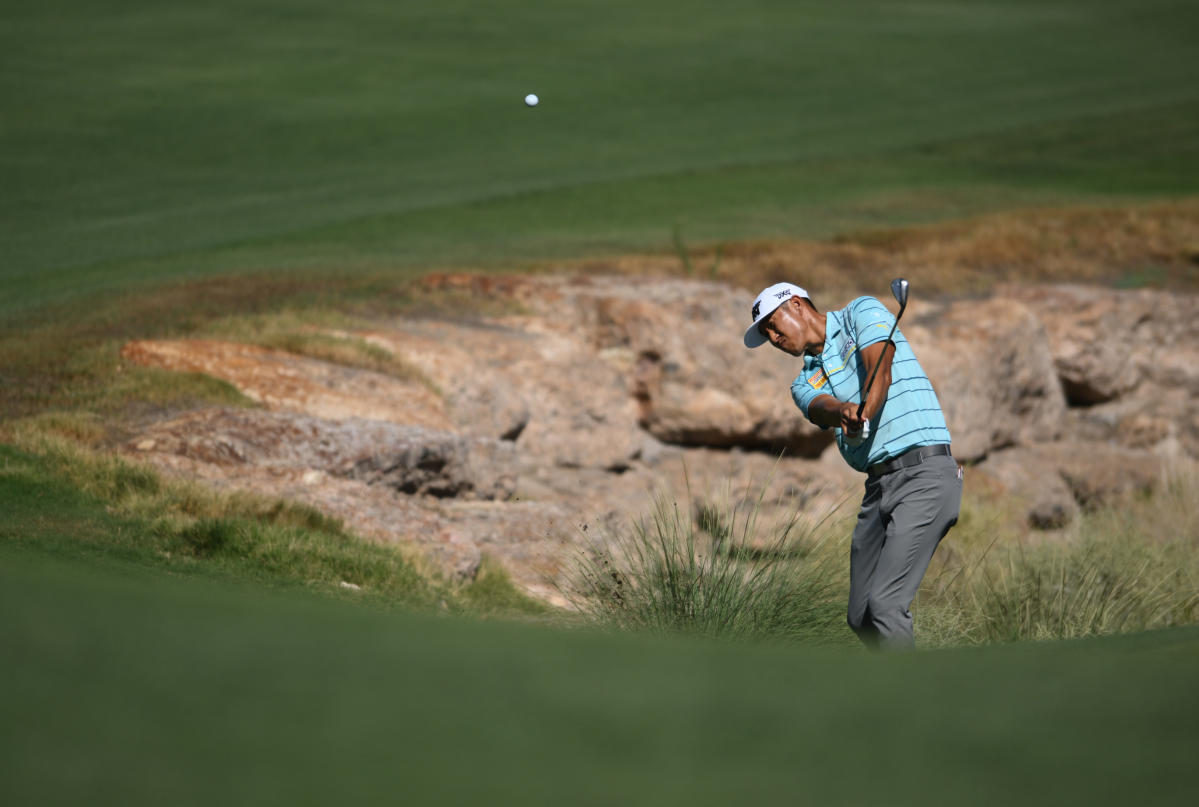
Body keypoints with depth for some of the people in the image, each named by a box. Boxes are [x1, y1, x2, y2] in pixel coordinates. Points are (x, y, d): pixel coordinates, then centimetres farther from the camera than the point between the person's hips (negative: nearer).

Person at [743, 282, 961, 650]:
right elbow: (822, 409, -6)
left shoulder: (862, 313, 5)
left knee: (884, 604, -19)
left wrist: (864, 413, -35)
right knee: (862, 618, 7)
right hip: (878, 486, 8)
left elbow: (880, 372, -14)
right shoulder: (806, 382, 19)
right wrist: (844, 411, -31)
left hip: (924, 471, -8)